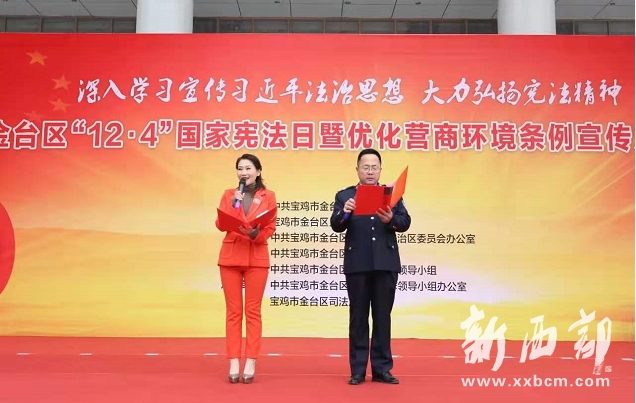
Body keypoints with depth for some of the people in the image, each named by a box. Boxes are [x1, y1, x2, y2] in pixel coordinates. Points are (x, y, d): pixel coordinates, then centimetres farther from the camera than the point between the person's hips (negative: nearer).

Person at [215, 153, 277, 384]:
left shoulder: (268, 196, 5)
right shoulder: (228, 195, 10)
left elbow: (270, 228, 0)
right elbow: (220, 224, -1)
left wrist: (254, 233, -18)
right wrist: (233, 205, -14)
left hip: (257, 258, -1)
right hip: (230, 257, 1)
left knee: (253, 311, 0)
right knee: (233, 311, 2)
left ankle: (251, 363, 4)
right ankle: (234, 362, 5)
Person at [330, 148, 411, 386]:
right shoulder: (344, 195, 8)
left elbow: (405, 223, -1)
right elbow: (336, 226, -4)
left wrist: (391, 219, -23)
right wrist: (344, 213, -26)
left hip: (386, 264, 1)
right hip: (357, 264, -1)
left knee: (383, 317, 7)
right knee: (358, 317, 5)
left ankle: (382, 368, 16)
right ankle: (358, 370, 12)